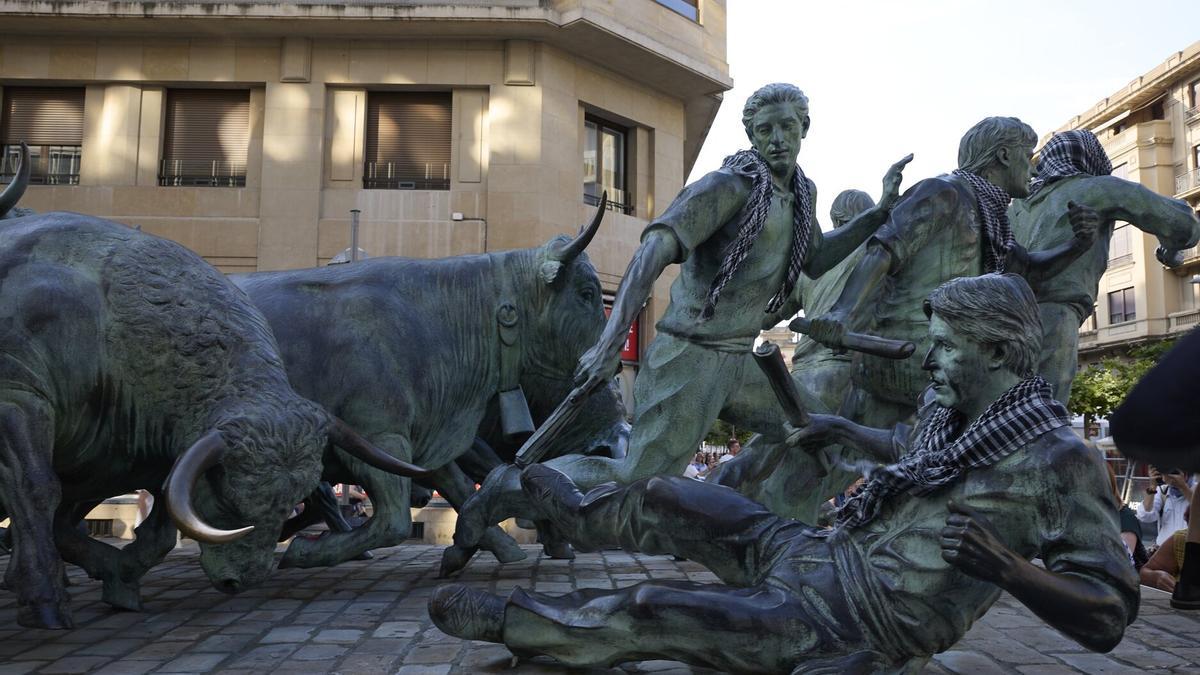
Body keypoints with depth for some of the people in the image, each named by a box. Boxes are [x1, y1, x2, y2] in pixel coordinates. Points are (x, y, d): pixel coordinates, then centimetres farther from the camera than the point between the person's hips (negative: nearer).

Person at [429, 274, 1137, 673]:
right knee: (666, 498, 13)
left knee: (649, 612, -12)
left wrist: (1003, 564, -38)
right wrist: (845, 430, 32)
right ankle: (586, 515, 47)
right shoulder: (954, 412, 4)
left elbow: (1109, 617, -23)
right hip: (815, 554, 8)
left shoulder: (1057, 460, -20)